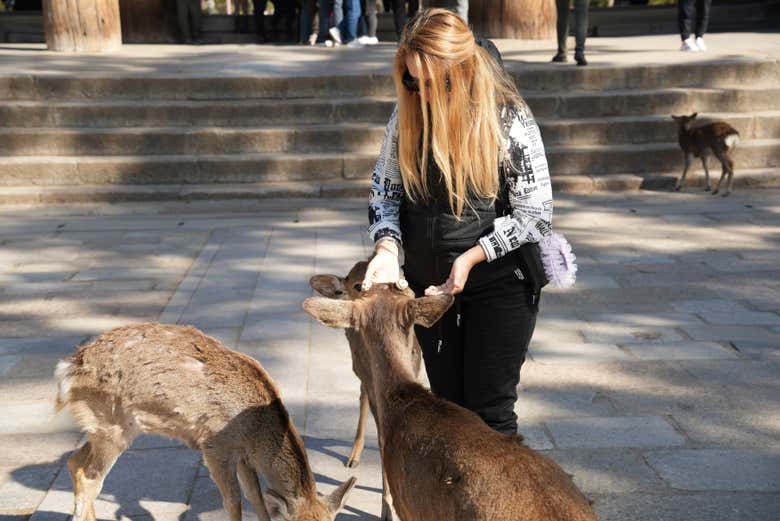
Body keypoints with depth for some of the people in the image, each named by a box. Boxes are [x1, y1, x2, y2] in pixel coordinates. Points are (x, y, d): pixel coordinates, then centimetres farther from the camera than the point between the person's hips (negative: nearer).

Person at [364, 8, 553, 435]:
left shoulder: (508, 117, -14)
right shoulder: (408, 114, -3)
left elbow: (535, 214, -11)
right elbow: (384, 191, 7)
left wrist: (472, 256, -20)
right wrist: (387, 247, -11)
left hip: (500, 284, -4)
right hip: (428, 284, 4)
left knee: (490, 410, 1)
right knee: (447, 405, 14)